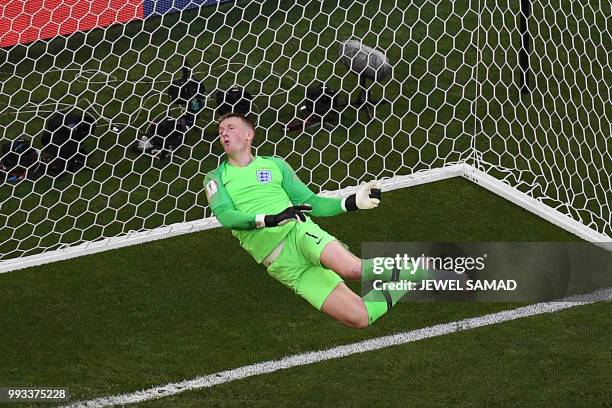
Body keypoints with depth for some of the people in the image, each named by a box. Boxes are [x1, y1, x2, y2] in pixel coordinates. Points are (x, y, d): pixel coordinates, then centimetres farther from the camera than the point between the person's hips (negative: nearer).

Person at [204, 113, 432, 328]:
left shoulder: (275, 165, 18)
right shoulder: (216, 178, 13)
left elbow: (311, 202, 21)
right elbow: (225, 216, -6)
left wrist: (352, 202, 6)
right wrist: (270, 219, -22)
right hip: (278, 263, -1)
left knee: (351, 269, -34)